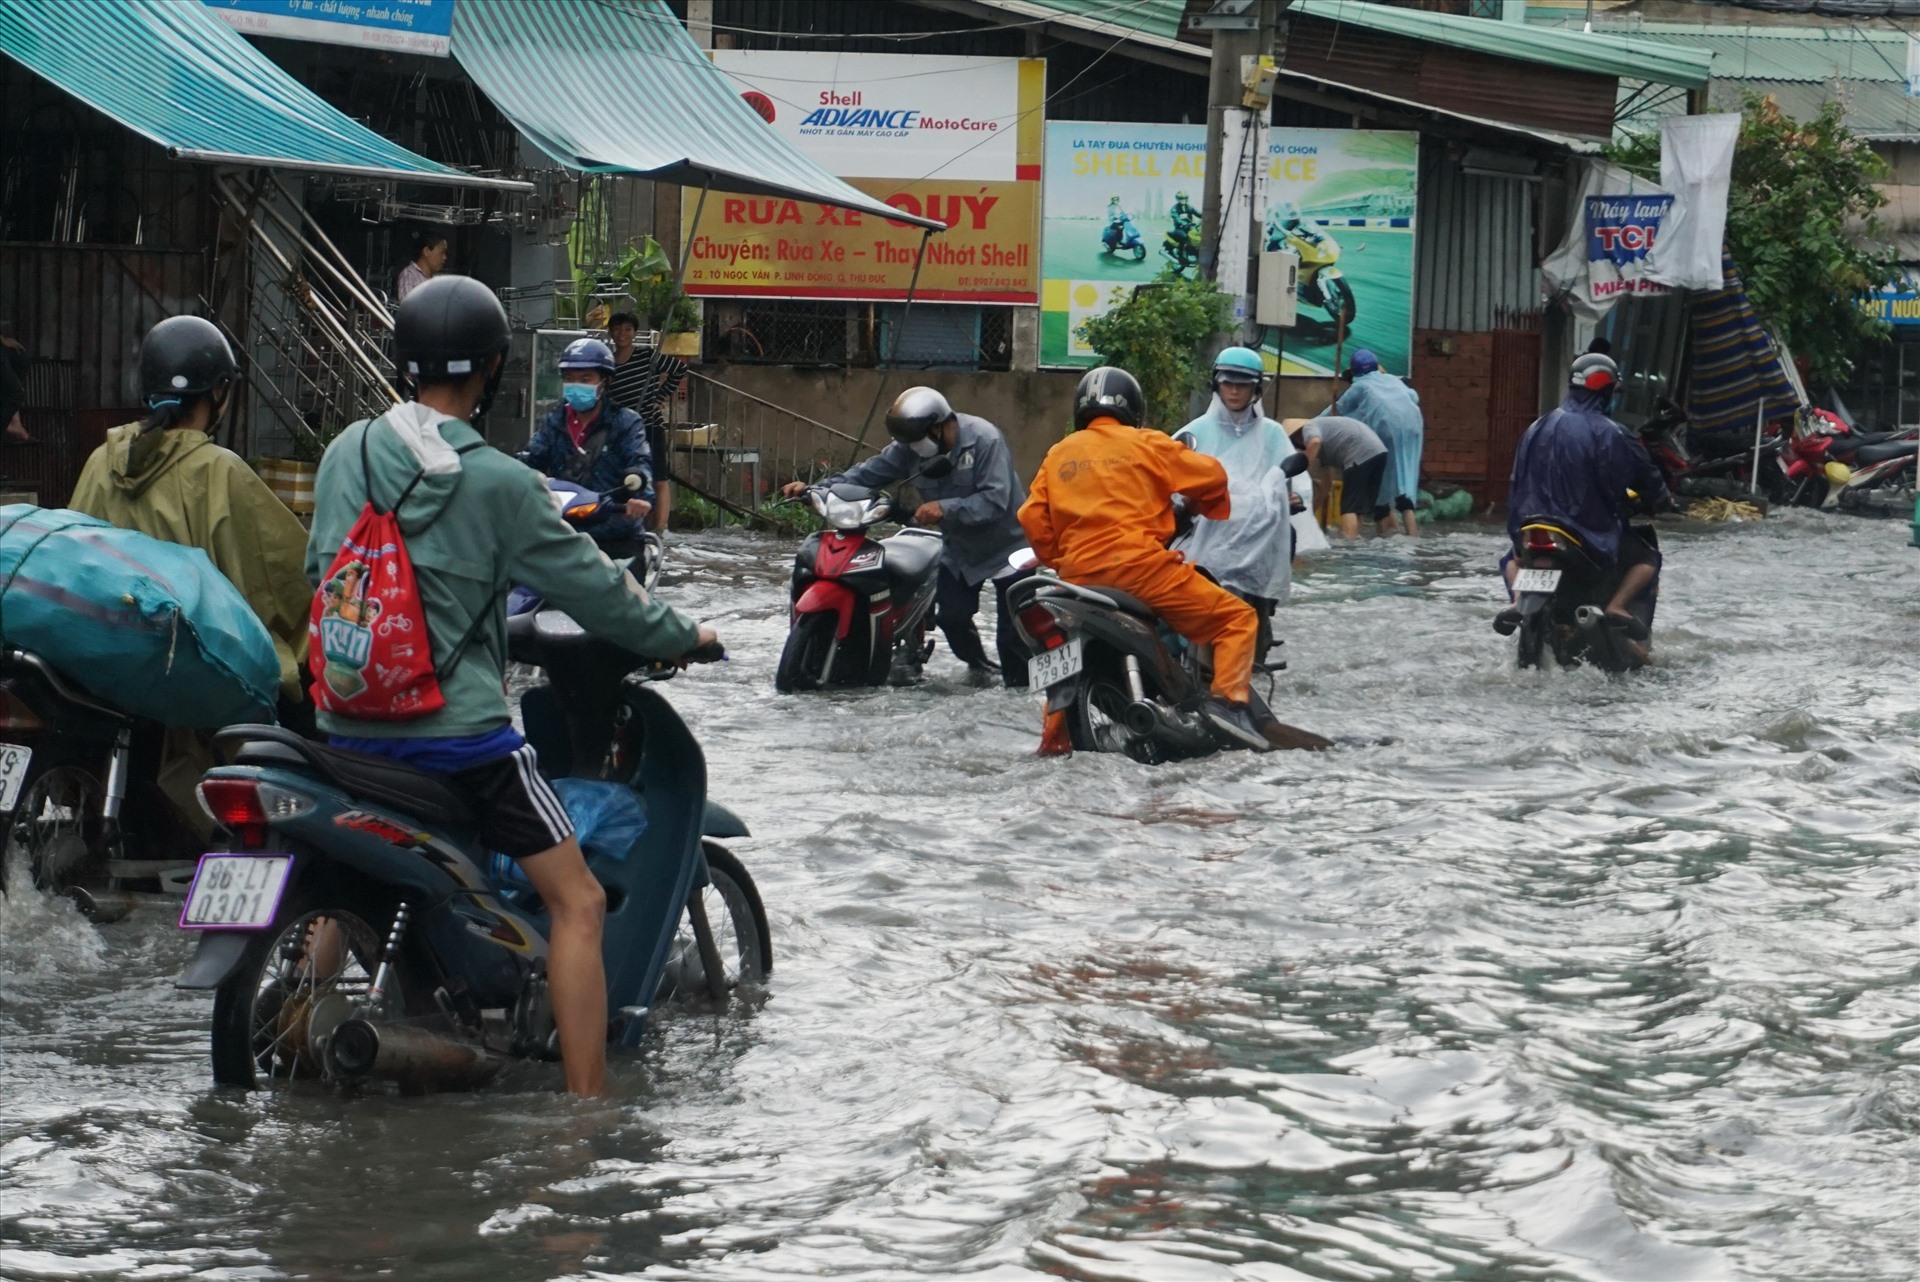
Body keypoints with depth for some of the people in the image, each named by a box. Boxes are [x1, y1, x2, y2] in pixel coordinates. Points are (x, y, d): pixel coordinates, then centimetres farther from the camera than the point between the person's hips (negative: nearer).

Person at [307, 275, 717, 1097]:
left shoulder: (348, 453, 4)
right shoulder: (497, 483, -11)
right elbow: (592, 589, -4)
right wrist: (680, 637, 12)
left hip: (349, 720, 6)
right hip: (459, 728, -6)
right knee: (576, 902, 0)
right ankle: (585, 1107, -6)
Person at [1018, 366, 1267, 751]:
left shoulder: (1058, 456, 17)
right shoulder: (1145, 445, 5)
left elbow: (1034, 519, 13)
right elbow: (1210, 475, 5)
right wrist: (1208, 510, 25)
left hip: (1080, 578, 5)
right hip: (1141, 567, -5)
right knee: (1236, 617, 2)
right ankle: (1229, 700, -17)